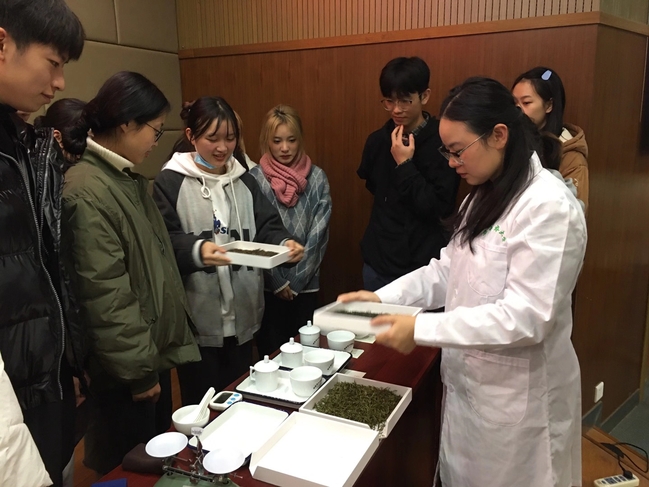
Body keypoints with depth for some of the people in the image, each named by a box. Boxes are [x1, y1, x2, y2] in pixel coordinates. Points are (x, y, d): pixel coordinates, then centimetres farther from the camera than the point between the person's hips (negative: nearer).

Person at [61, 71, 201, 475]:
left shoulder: (127, 179, 8)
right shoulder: (89, 192, -23)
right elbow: (105, 297, -24)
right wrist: (137, 371, -16)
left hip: (155, 350, 9)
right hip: (126, 370, -8)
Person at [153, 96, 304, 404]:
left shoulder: (244, 180, 12)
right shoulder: (170, 181, -6)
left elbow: (267, 227, 5)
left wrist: (284, 243, -18)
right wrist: (197, 250, -37)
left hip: (242, 315, 5)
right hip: (196, 319, -5)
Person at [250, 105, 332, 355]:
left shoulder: (317, 178, -1)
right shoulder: (254, 179, -6)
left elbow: (319, 234, -4)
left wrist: (295, 280, -7)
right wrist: (277, 281, -8)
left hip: (306, 284, 2)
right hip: (267, 284, -1)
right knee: (270, 350, 9)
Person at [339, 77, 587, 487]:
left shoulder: (549, 207, -22)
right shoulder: (485, 195, 7)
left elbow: (526, 318, -27)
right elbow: (449, 270, 8)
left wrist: (421, 329, -27)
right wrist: (383, 297, -4)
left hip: (518, 394, -7)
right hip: (469, 380, 8)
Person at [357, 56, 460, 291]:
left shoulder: (442, 143, -13)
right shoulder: (378, 140, 3)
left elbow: (440, 208, -19)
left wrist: (404, 165, -19)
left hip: (422, 264, -5)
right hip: (378, 259, 5)